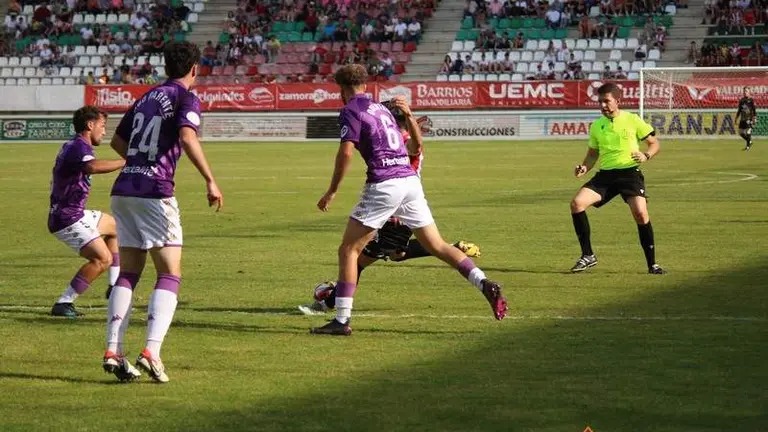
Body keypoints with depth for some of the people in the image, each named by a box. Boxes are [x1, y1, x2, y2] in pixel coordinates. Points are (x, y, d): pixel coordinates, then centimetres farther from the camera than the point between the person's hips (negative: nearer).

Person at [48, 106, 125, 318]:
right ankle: (63, 303, -18)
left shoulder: (71, 146, 14)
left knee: (115, 227, 29)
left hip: (75, 214, 11)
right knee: (103, 258, -20)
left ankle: (115, 286, 31)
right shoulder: (79, 146, -20)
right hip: (68, 219, -11)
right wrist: (126, 162, -41)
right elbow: (93, 167, -43)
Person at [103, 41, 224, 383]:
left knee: (128, 274, 12)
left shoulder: (146, 98, 19)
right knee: (170, 276, -1)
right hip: (154, 193, -7)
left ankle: (112, 351, 2)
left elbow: (118, 141, 27)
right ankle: (151, 351, -16)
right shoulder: (186, 99, -2)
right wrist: (210, 181, -20)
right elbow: (187, 137, -20)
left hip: (123, 190, 7)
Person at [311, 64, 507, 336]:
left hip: (384, 184, -7)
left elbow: (346, 152, -12)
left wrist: (332, 191, -3)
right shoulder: (380, 108, 23)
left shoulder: (351, 110, 0)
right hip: (411, 179, 7)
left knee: (348, 250, 1)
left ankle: (342, 320, -3)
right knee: (437, 246, 13)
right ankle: (485, 285, -2)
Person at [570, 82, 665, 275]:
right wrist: (585, 167, 1)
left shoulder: (632, 120, 0)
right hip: (605, 174, 4)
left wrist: (646, 156, -16)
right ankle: (588, 256, -4)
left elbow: (654, 143, 5)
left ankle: (652, 264, -5)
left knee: (640, 213, -23)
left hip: (629, 173, -4)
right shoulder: (596, 126, 11)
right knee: (576, 203, -16)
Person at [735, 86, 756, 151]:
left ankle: (748, 146, 2)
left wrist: (755, 118, -14)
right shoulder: (741, 100, 13)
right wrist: (737, 118, 19)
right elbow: (739, 110, 21)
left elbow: (754, 110, -6)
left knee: (748, 132, -12)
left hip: (749, 118, -6)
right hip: (742, 118, 6)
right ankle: (749, 142, 26)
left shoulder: (751, 100, -4)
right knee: (741, 133, 5)